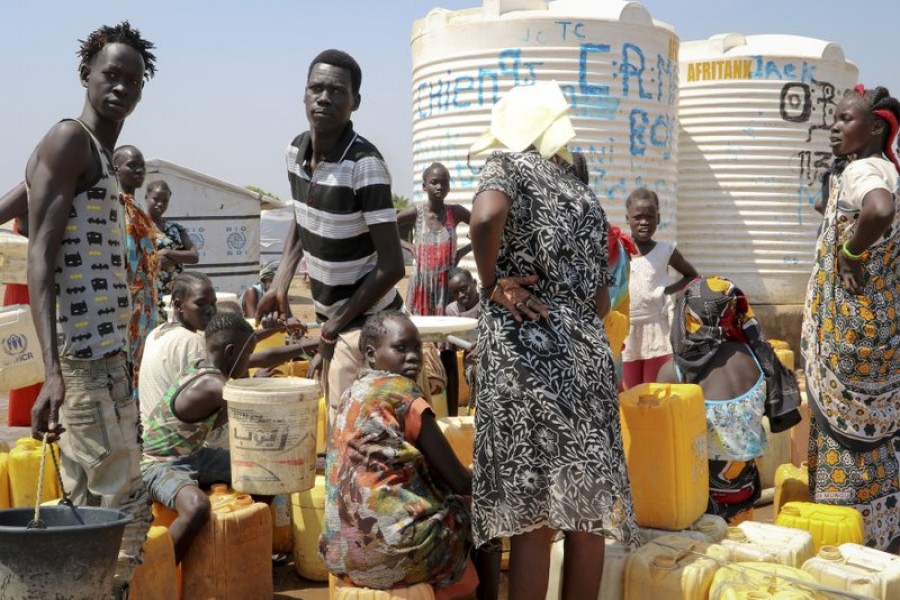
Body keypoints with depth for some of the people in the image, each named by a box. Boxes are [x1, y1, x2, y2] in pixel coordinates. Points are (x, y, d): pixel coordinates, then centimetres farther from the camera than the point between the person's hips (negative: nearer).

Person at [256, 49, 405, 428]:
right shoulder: (296, 150, -1)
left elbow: (392, 265, -25)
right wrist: (280, 284, 6)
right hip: (328, 316, 8)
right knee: (336, 425, 17)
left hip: (365, 323, -8)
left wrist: (336, 326, -18)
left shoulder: (365, 165, -24)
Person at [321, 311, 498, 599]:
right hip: (391, 546, -8)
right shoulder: (401, 392, -13)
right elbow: (459, 481, -9)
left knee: (452, 502, 30)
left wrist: (466, 479, 16)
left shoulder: (354, 393, 11)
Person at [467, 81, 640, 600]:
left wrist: (492, 286, -10)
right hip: (589, 353, 6)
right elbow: (602, 302, 18)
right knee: (586, 512, 10)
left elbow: (487, 216, -23)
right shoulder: (585, 196, 19)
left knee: (532, 516, -3)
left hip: (525, 353, -6)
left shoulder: (510, 167, 2)